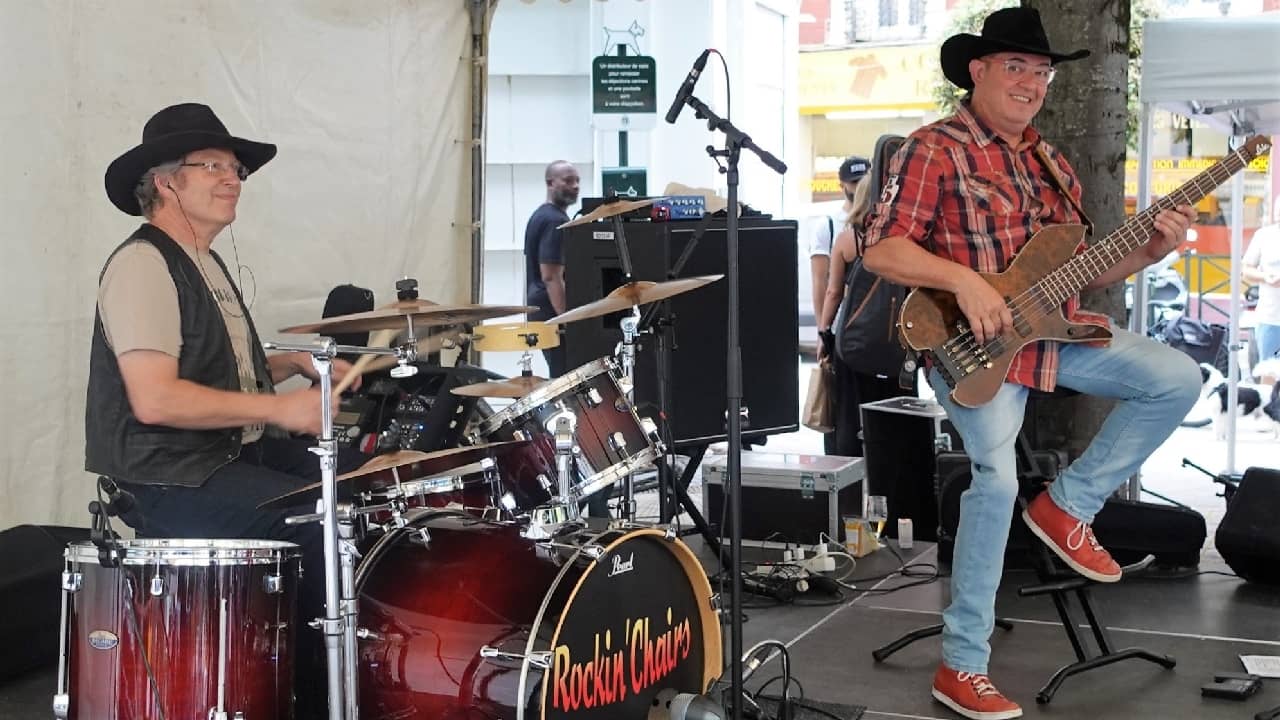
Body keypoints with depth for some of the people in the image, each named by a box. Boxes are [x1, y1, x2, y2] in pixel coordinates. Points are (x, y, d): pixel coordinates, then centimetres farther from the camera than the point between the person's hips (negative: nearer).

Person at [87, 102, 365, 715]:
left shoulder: (206, 265, 17)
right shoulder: (141, 265, -15)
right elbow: (155, 400, -26)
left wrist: (297, 364, 10)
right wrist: (280, 409, -24)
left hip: (239, 453, 10)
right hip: (173, 481, -10)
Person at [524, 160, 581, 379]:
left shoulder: (538, 215, 16)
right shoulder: (556, 221, -16)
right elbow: (551, 277, -22)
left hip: (538, 306, 11)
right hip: (552, 312, -11)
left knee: (558, 377, 13)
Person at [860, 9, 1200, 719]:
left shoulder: (1050, 164, 17)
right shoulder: (935, 150, -7)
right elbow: (880, 251, -15)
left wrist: (1148, 251, 2)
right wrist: (965, 280, -25)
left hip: (1053, 328, 8)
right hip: (974, 342, -8)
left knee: (1178, 379, 1)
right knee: (998, 477, -23)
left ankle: (1069, 504, 10)